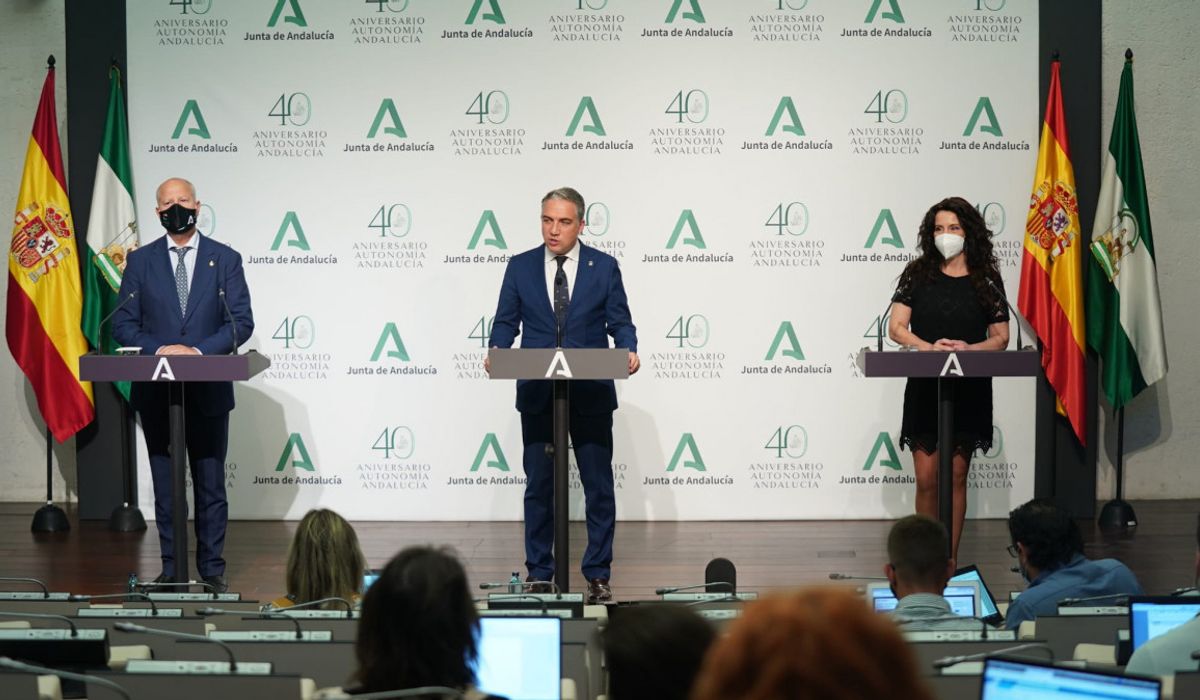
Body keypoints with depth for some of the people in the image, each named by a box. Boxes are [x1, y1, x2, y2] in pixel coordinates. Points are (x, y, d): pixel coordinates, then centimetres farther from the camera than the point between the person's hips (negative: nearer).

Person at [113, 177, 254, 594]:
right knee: (166, 485, 5)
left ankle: (212, 568, 8)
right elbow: (124, 325, 4)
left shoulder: (225, 259, 5)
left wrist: (200, 351, -15)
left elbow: (242, 322, -1)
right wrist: (159, 350, -13)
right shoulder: (140, 261, 7)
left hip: (209, 390, -1)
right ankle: (171, 569, 11)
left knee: (211, 483, 1)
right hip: (155, 391, 1)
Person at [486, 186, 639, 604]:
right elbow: (506, 322, 6)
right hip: (536, 394, 1)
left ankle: (598, 575, 9)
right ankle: (539, 574, 13)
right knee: (538, 486, 6)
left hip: (591, 394, -1)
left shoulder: (604, 267, 3)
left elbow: (620, 322, 3)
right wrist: (497, 351, -14)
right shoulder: (520, 267, 5)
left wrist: (628, 350, -18)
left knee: (599, 486, 1)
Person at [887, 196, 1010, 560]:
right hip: (924, 384, 0)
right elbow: (896, 328, -2)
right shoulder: (917, 274, 4)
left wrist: (969, 348, -16)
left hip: (969, 389, 0)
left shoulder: (986, 280, 4)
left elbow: (1000, 338, 3)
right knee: (927, 479, -3)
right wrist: (929, 347, -20)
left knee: (956, 475, 3)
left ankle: (949, 560, 9)